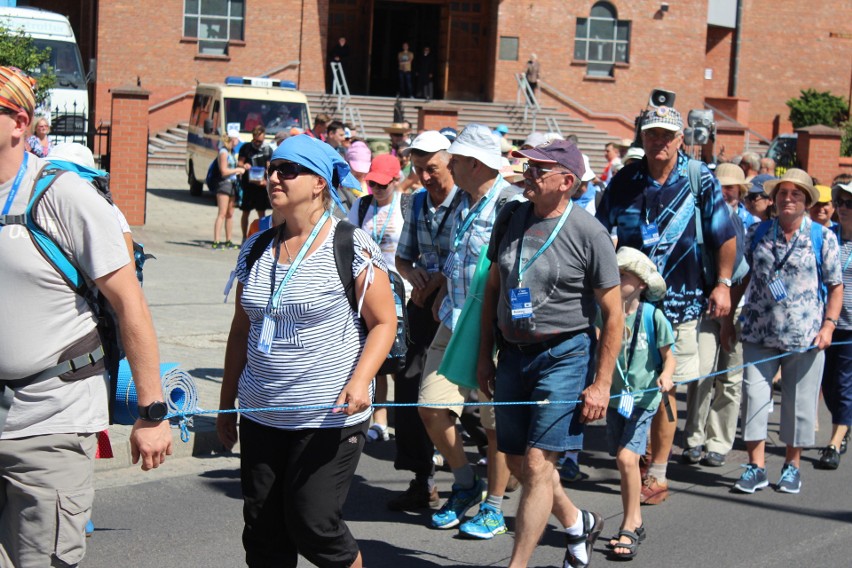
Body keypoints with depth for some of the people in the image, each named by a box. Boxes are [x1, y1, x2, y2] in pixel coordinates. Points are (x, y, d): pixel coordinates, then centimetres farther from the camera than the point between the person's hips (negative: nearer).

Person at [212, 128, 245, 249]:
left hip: (232, 184, 9)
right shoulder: (223, 152, -12)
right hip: (224, 184, -9)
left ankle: (228, 241, 18)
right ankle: (216, 242, -13)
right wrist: (238, 169, -8)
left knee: (230, 214, 12)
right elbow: (224, 171, -17)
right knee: (222, 214, -12)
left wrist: (241, 168, 9)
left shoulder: (231, 152, 16)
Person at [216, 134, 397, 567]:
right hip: (261, 416, 6)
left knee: (312, 524, -5)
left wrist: (360, 380, -21)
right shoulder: (257, 248, 9)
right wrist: (226, 402, 16)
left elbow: (383, 322, -6)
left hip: (329, 418, -6)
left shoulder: (352, 246, -8)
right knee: (262, 529, 7)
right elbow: (241, 330, 16)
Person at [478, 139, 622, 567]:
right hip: (513, 352, 6)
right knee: (517, 462, 12)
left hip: (565, 355, -6)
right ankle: (577, 523, 37)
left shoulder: (588, 233, -11)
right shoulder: (511, 218, 5)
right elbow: (493, 287, 14)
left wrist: (601, 384, -12)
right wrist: (485, 355, 12)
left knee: (537, 465, -9)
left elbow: (613, 313, -8)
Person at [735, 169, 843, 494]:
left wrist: (828, 324, -8)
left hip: (805, 338, -2)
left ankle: (792, 465, 22)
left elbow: (836, 286, 2)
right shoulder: (757, 234, 6)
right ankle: (756, 467, 6)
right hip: (759, 334, 2)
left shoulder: (823, 237, 0)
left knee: (799, 402, 6)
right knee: (754, 396, -2)